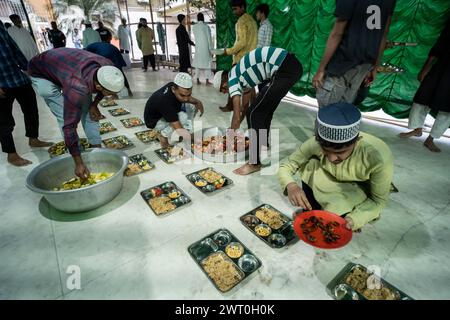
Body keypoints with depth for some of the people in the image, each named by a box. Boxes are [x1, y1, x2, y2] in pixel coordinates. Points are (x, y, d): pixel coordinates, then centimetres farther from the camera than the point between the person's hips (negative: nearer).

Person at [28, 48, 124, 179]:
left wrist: (94, 104, -14)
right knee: (65, 118, -15)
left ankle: (97, 147, 9)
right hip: (42, 74, -5)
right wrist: (79, 163, -35)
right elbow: (69, 125, -38)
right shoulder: (77, 87, -45)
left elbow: (105, 85, -2)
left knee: (88, 110, -2)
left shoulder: (108, 68, -28)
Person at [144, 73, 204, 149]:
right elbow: (179, 129, -42)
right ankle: (164, 135, -9)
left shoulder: (174, 86, -20)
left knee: (192, 106, -7)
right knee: (183, 118, -31)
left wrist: (196, 102, -19)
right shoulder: (165, 101, -41)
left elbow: (188, 98, 3)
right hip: (155, 121, -8)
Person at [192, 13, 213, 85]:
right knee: (207, 64, 2)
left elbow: (195, 36, 12)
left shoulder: (194, 27, 2)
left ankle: (198, 80, 10)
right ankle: (207, 81, 0)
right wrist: (211, 49, -4)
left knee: (198, 64, 9)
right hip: (206, 47, -3)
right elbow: (209, 38, -8)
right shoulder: (206, 26, -8)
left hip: (198, 48, 3)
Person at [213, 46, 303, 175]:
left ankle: (255, 163, 2)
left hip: (285, 69, -10)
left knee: (254, 114, -4)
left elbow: (237, 118, -2)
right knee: (265, 106, 24)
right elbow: (244, 108, 33)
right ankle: (263, 143, 41)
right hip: (291, 65, 10)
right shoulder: (240, 76, 24)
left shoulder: (232, 80, -1)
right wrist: (233, 130, 41)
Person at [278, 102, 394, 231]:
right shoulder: (317, 143, -31)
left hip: (361, 193, -2)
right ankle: (311, 212, -5)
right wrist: (290, 186, -43)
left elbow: (379, 201, -21)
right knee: (311, 165, -27)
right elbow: (285, 166, -21)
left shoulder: (379, 158, -36)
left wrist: (353, 220, -38)